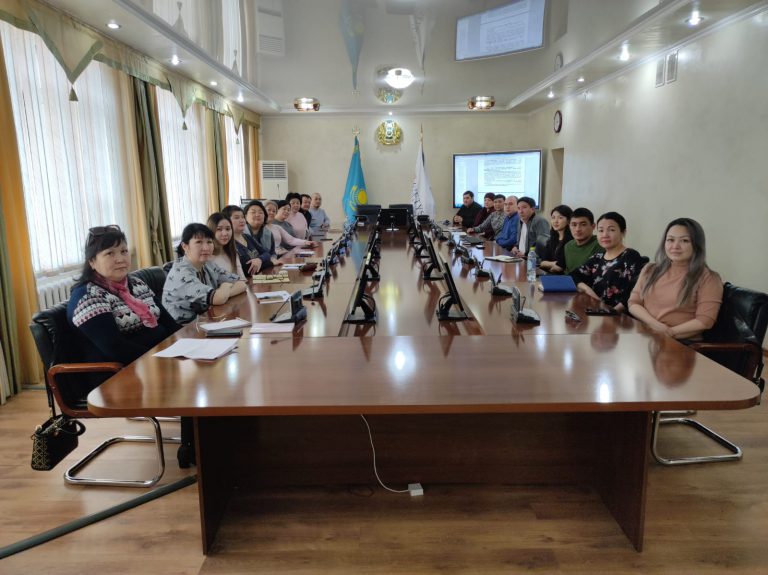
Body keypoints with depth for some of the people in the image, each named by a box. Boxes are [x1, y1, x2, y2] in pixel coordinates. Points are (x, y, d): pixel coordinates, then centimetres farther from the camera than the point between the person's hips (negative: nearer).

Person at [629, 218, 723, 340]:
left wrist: (670, 332, -13)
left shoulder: (708, 278, 0)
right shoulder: (650, 270, 13)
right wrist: (655, 325, -8)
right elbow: (633, 303, 8)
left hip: (684, 343, -4)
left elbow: (705, 321, -7)